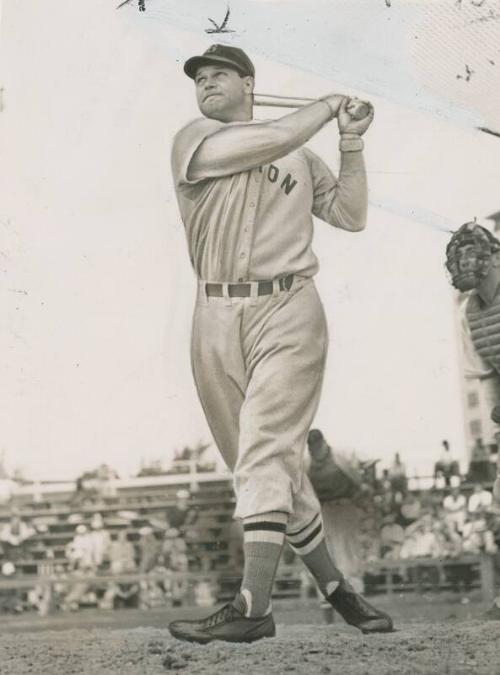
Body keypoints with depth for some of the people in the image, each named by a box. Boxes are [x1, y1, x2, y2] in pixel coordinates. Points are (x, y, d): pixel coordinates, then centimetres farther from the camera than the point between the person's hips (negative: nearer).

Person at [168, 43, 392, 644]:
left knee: (266, 451, -16)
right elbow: (272, 140, -6)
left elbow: (351, 215, 18)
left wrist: (351, 144, 10)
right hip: (216, 321, 1)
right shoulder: (193, 140, 8)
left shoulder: (301, 158, 19)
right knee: (269, 467, 2)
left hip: (288, 313, 0)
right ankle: (335, 589, 13)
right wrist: (327, 105, 9)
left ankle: (252, 606, -22)